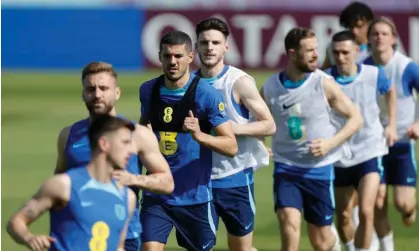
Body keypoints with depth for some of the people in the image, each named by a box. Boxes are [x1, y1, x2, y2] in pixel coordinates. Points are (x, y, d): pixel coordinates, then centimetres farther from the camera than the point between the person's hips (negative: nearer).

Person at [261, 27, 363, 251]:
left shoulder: (324, 84, -8)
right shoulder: (270, 88, -2)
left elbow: (355, 118, -1)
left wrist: (331, 143, -16)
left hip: (319, 168, -1)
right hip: (285, 168, 1)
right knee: (289, 224, -22)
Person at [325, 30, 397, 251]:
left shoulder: (374, 75, -9)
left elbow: (390, 92, 14)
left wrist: (391, 124, 8)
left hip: (369, 152, -1)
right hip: (339, 157, 1)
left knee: (366, 212, -17)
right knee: (343, 217, 13)